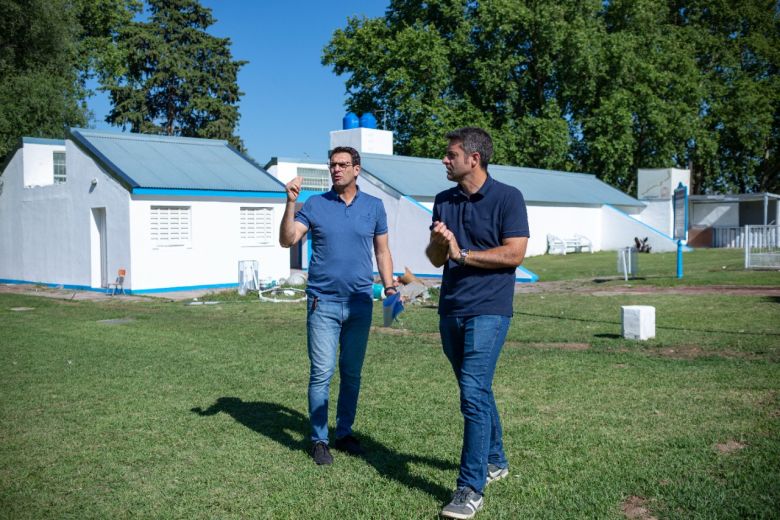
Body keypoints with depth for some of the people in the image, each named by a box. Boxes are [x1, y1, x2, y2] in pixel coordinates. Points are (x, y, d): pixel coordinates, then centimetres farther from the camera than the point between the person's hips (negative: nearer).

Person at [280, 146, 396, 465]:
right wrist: (291, 202, -19)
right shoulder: (315, 205, 1)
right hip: (323, 303, -2)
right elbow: (287, 240, -8)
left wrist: (389, 287, 2)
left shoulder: (374, 207, 6)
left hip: (360, 303, 2)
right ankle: (319, 440, 11)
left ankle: (345, 433, 26)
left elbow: (382, 250, 12)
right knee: (322, 373, -2)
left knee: (352, 373, 11)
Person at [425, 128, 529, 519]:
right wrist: (438, 243, -11)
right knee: (476, 389, 16)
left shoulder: (507, 198, -6)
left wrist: (462, 253, -14)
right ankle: (495, 461, 33)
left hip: (488, 310, -6)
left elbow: (514, 254, -13)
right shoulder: (443, 201, 11)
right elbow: (436, 259, 12)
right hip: (450, 310, 6)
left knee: (474, 392, -13)